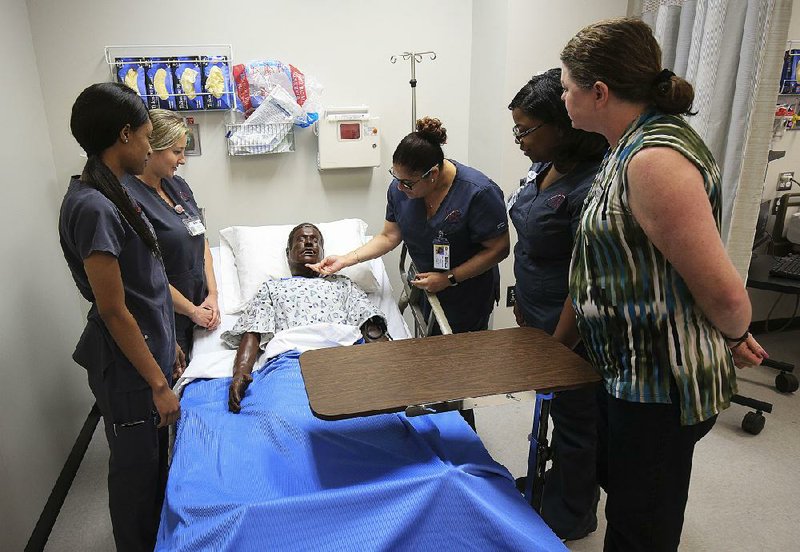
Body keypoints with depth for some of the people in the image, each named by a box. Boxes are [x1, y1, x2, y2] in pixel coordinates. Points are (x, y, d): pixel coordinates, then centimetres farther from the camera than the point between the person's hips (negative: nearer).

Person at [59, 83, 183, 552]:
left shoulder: (113, 194, 6)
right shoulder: (93, 208, -24)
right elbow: (113, 310, -23)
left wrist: (167, 342, 18)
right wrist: (158, 383, -18)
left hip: (150, 348, 10)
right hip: (128, 365, -9)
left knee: (155, 458, 25)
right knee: (137, 468, 10)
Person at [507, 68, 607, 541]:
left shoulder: (591, 188, -28)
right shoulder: (546, 166, 1)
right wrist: (524, 302, 17)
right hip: (540, 318, 9)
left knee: (573, 418, 12)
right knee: (555, 408, 25)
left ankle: (570, 520, 37)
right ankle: (554, 483, 50)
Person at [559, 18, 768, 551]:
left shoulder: (654, 160, -27)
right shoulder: (639, 142, 6)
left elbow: (724, 291, -27)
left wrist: (736, 338, -6)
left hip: (660, 384, -10)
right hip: (634, 369, 10)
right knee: (617, 482, 30)